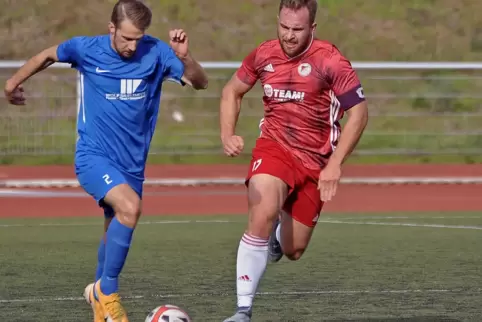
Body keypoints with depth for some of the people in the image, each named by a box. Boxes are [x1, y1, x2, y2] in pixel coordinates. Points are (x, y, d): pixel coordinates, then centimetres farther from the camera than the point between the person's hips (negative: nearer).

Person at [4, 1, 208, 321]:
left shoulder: (155, 52, -8)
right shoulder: (87, 49, -10)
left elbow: (200, 82, -10)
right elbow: (48, 55, 10)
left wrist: (185, 57, -29)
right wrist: (15, 81, 18)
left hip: (132, 163, 4)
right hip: (93, 156, -4)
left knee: (116, 234, 15)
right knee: (130, 206, -29)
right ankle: (108, 289, -13)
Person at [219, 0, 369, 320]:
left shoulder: (331, 62, -15)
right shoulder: (264, 54, -4)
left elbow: (359, 112, -11)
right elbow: (233, 91, 14)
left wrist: (335, 165, -18)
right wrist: (228, 135, -3)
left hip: (315, 162, 0)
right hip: (274, 147, 0)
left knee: (293, 252, 7)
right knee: (262, 215, -30)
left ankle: (278, 231, 48)